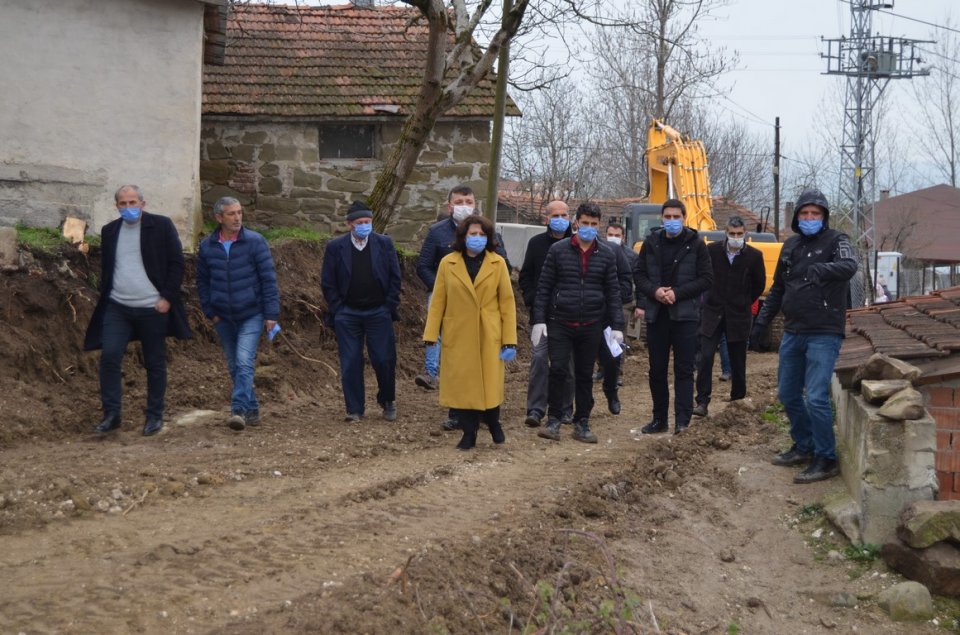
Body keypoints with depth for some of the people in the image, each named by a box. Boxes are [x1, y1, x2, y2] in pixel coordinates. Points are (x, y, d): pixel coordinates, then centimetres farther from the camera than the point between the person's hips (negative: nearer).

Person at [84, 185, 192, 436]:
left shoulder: (161, 226, -2)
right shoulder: (109, 231, 10)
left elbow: (176, 263, -3)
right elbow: (106, 269, 19)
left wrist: (167, 298, -10)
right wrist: (105, 298, 10)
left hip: (153, 309, -3)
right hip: (117, 308, 3)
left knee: (155, 363, 5)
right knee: (109, 356, -10)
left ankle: (155, 416, 16)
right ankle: (111, 413, -1)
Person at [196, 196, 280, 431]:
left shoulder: (255, 241, -7)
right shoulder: (206, 246, 2)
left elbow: (268, 278, -7)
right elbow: (202, 281, 11)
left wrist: (271, 313, -10)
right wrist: (209, 311, 2)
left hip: (251, 315, -4)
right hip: (223, 318, 4)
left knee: (244, 363, -17)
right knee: (234, 367, 10)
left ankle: (239, 410, -21)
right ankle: (252, 410, 21)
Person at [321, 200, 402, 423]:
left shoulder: (384, 244, 3)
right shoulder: (335, 247, 1)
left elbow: (395, 277, 4)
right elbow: (327, 282, 3)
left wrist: (390, 307, -2)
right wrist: (337, 310, -2)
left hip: (379, 312, 0)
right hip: (347, 314, 0)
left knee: (384, 360, -1)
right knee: (350, 364, 1)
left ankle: (388, 402, 21)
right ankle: (354, 409, 10)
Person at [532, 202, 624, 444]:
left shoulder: (607, 254, 4)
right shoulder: (558, 249, 0)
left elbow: (613, 291, 6)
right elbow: (544, 286, 1)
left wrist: (617, 326, 0)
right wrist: (539, 320, -5)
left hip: (591, 325, 2)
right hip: (560, 323, -2)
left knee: (585, 375, 8)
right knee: (558, 370, -9)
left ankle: (582, 423, 17)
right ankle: (554, 420, 3)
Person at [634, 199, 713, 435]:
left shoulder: (695, 243, -2)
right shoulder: (651, 243, 7)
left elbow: (706, 279, -4)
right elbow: (639, 274, 9)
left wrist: (677, 293, -15)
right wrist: (654, 291, -11)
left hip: (685, 315, -3)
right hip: (656, 315, 3)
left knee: (684, 370, -3)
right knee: (657, 370, 9)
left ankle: (682, 420, -2)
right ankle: (660, 419, 19)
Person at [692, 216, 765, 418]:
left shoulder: (754, 255, -5)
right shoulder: (712, 250, -5)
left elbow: (759, 285, 9)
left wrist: (744, 303, 13)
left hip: (739, 316, 0)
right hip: (713, 312, 0)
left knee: (738, 362, 8)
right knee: (705, 357, -10)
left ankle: (738, 400, 22)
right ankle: (702, 401, -7)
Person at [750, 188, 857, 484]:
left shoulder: (835, 240, -5)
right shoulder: (790, 246, 12)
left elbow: (849, 266, -28)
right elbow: (777, 289, 20)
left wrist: (822, 269, -44)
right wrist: (761, 322, 15)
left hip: (824, 334, -7)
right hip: (793, 332, 7)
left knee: (816, 397, -13)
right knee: (788, 394, 14)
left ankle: (826, 460, 0)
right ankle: (804, 447, 31)